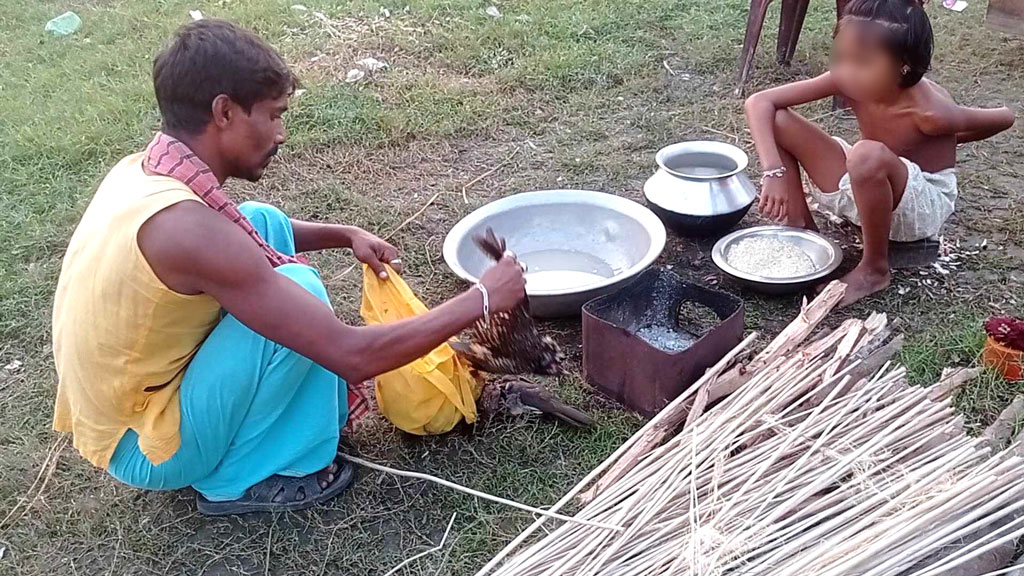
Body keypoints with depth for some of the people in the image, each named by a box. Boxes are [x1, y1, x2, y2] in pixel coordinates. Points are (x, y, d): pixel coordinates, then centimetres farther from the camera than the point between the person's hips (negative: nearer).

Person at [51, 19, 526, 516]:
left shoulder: (142, 170, -5)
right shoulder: (185, 226, -33)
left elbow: (237, 236, 19)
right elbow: (353, 357, -33)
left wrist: (345, 235, 4)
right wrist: (483, 299, -22)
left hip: (125, 401, 8)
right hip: (146, 449, -8)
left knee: (265, 223, 4)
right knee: (298, 288, -22)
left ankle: (308, 407, 13)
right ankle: (238, 480, -4)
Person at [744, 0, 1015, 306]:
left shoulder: (930, 112, -30)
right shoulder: (846, 80, -19)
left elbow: (1005, 117, -11)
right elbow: (759, 102, -22)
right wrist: (774, 171, -34)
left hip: (923, 202, -4)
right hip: (863, 187, 5)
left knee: (869, 155, -42)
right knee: (777, 120, -14)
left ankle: (875, 268, -18)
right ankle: (801, 228, -2)